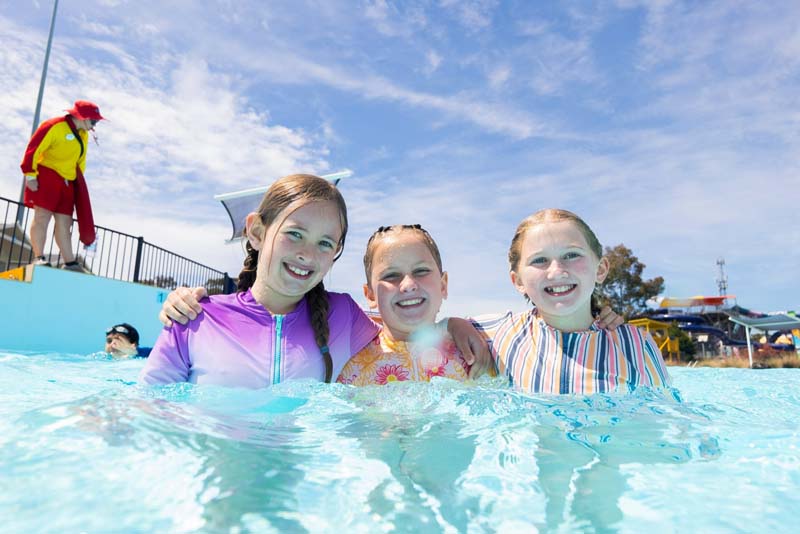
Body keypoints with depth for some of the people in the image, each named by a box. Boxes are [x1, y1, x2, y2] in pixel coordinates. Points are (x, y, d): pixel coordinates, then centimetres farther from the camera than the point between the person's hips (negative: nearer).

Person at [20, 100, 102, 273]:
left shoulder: (83, 135, 17)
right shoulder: (55, 126, -9)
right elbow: (34, 149, -13)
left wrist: (79, 183, 18)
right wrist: (30, 175, -16)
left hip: (67, 183, 8)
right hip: (47, 177, -8)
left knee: (64, 222, 5)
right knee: (42, 216, -11)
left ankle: (70, 262, 4)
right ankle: (38, 257, -11)